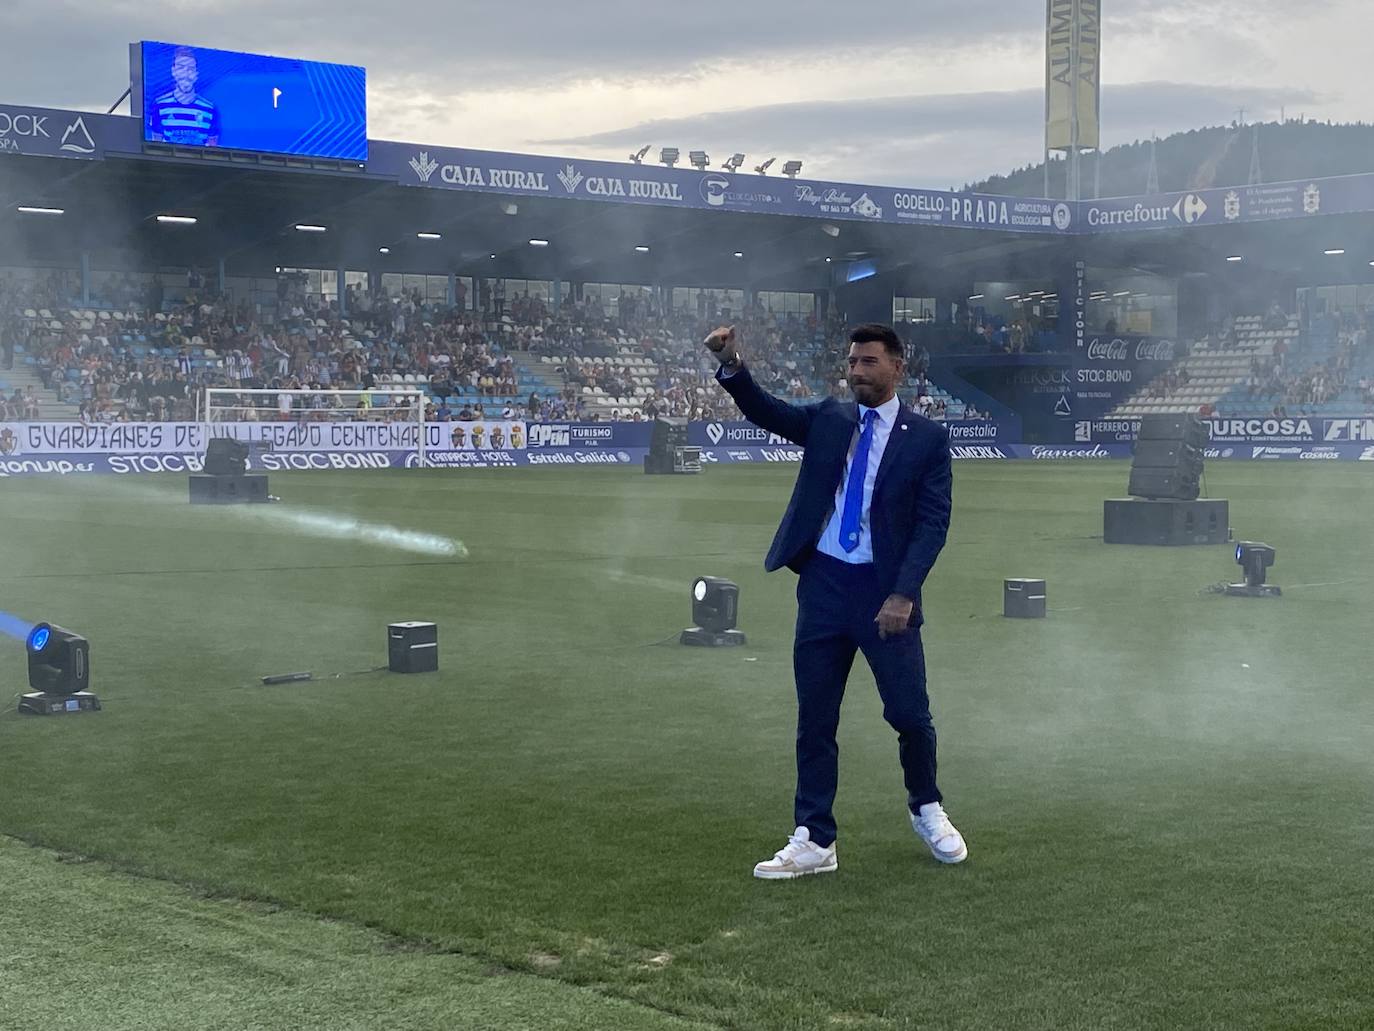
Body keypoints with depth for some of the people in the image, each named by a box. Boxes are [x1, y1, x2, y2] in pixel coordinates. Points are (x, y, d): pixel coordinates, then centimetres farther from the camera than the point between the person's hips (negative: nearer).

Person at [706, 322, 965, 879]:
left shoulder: (927, 438, -1)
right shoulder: (828, 419, 9)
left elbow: (933, 523, -7)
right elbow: (768, 412, -5)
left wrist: (903, 595, -17)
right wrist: (732, 367, -24)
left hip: (885, 592, -3)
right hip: (823, 585, 3)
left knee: (910, 713, 4)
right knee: (815, 719, 5)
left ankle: (927, 810, 31)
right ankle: (813, 842, 13)